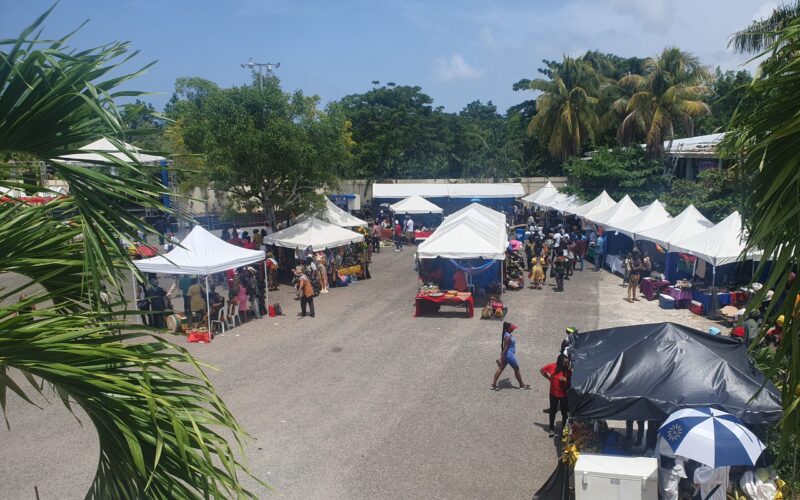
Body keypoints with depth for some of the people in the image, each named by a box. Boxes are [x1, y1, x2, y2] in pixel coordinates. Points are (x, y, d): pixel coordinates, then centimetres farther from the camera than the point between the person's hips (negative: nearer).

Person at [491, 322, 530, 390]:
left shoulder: (506, 334, 5)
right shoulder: (508, 336, -25)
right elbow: (505, 348, -26)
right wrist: (501, 358, -26)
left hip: (506, 354, 9)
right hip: (509, 354, -9)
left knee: (500, 369, 11)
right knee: (516, 369, 8)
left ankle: (493, 384, 13)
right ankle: (522, 385, 24)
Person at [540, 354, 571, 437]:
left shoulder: (568, 371, -15)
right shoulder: (552, 366, -13)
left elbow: (570, 384, -12)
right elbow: (542, 370, 3)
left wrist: (565, 380, -30)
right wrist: (547, 377, -8)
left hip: (564, 394, -1)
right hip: (553, 394, 2)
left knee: (564, 412, 8)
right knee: (552, 411, 14)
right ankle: (552, 429, 30)